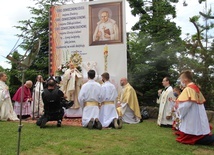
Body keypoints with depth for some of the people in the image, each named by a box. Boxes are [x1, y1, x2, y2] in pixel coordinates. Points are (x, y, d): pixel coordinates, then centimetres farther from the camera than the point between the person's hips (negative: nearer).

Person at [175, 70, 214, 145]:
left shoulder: (188, 89, -17)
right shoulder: (196, 88, 13)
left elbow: (186, 104, -25)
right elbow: (201, 101, 19)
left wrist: (178, 108, -4)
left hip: (191, 118, -10)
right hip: (198, 117, 10)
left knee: (188, 138, -5)